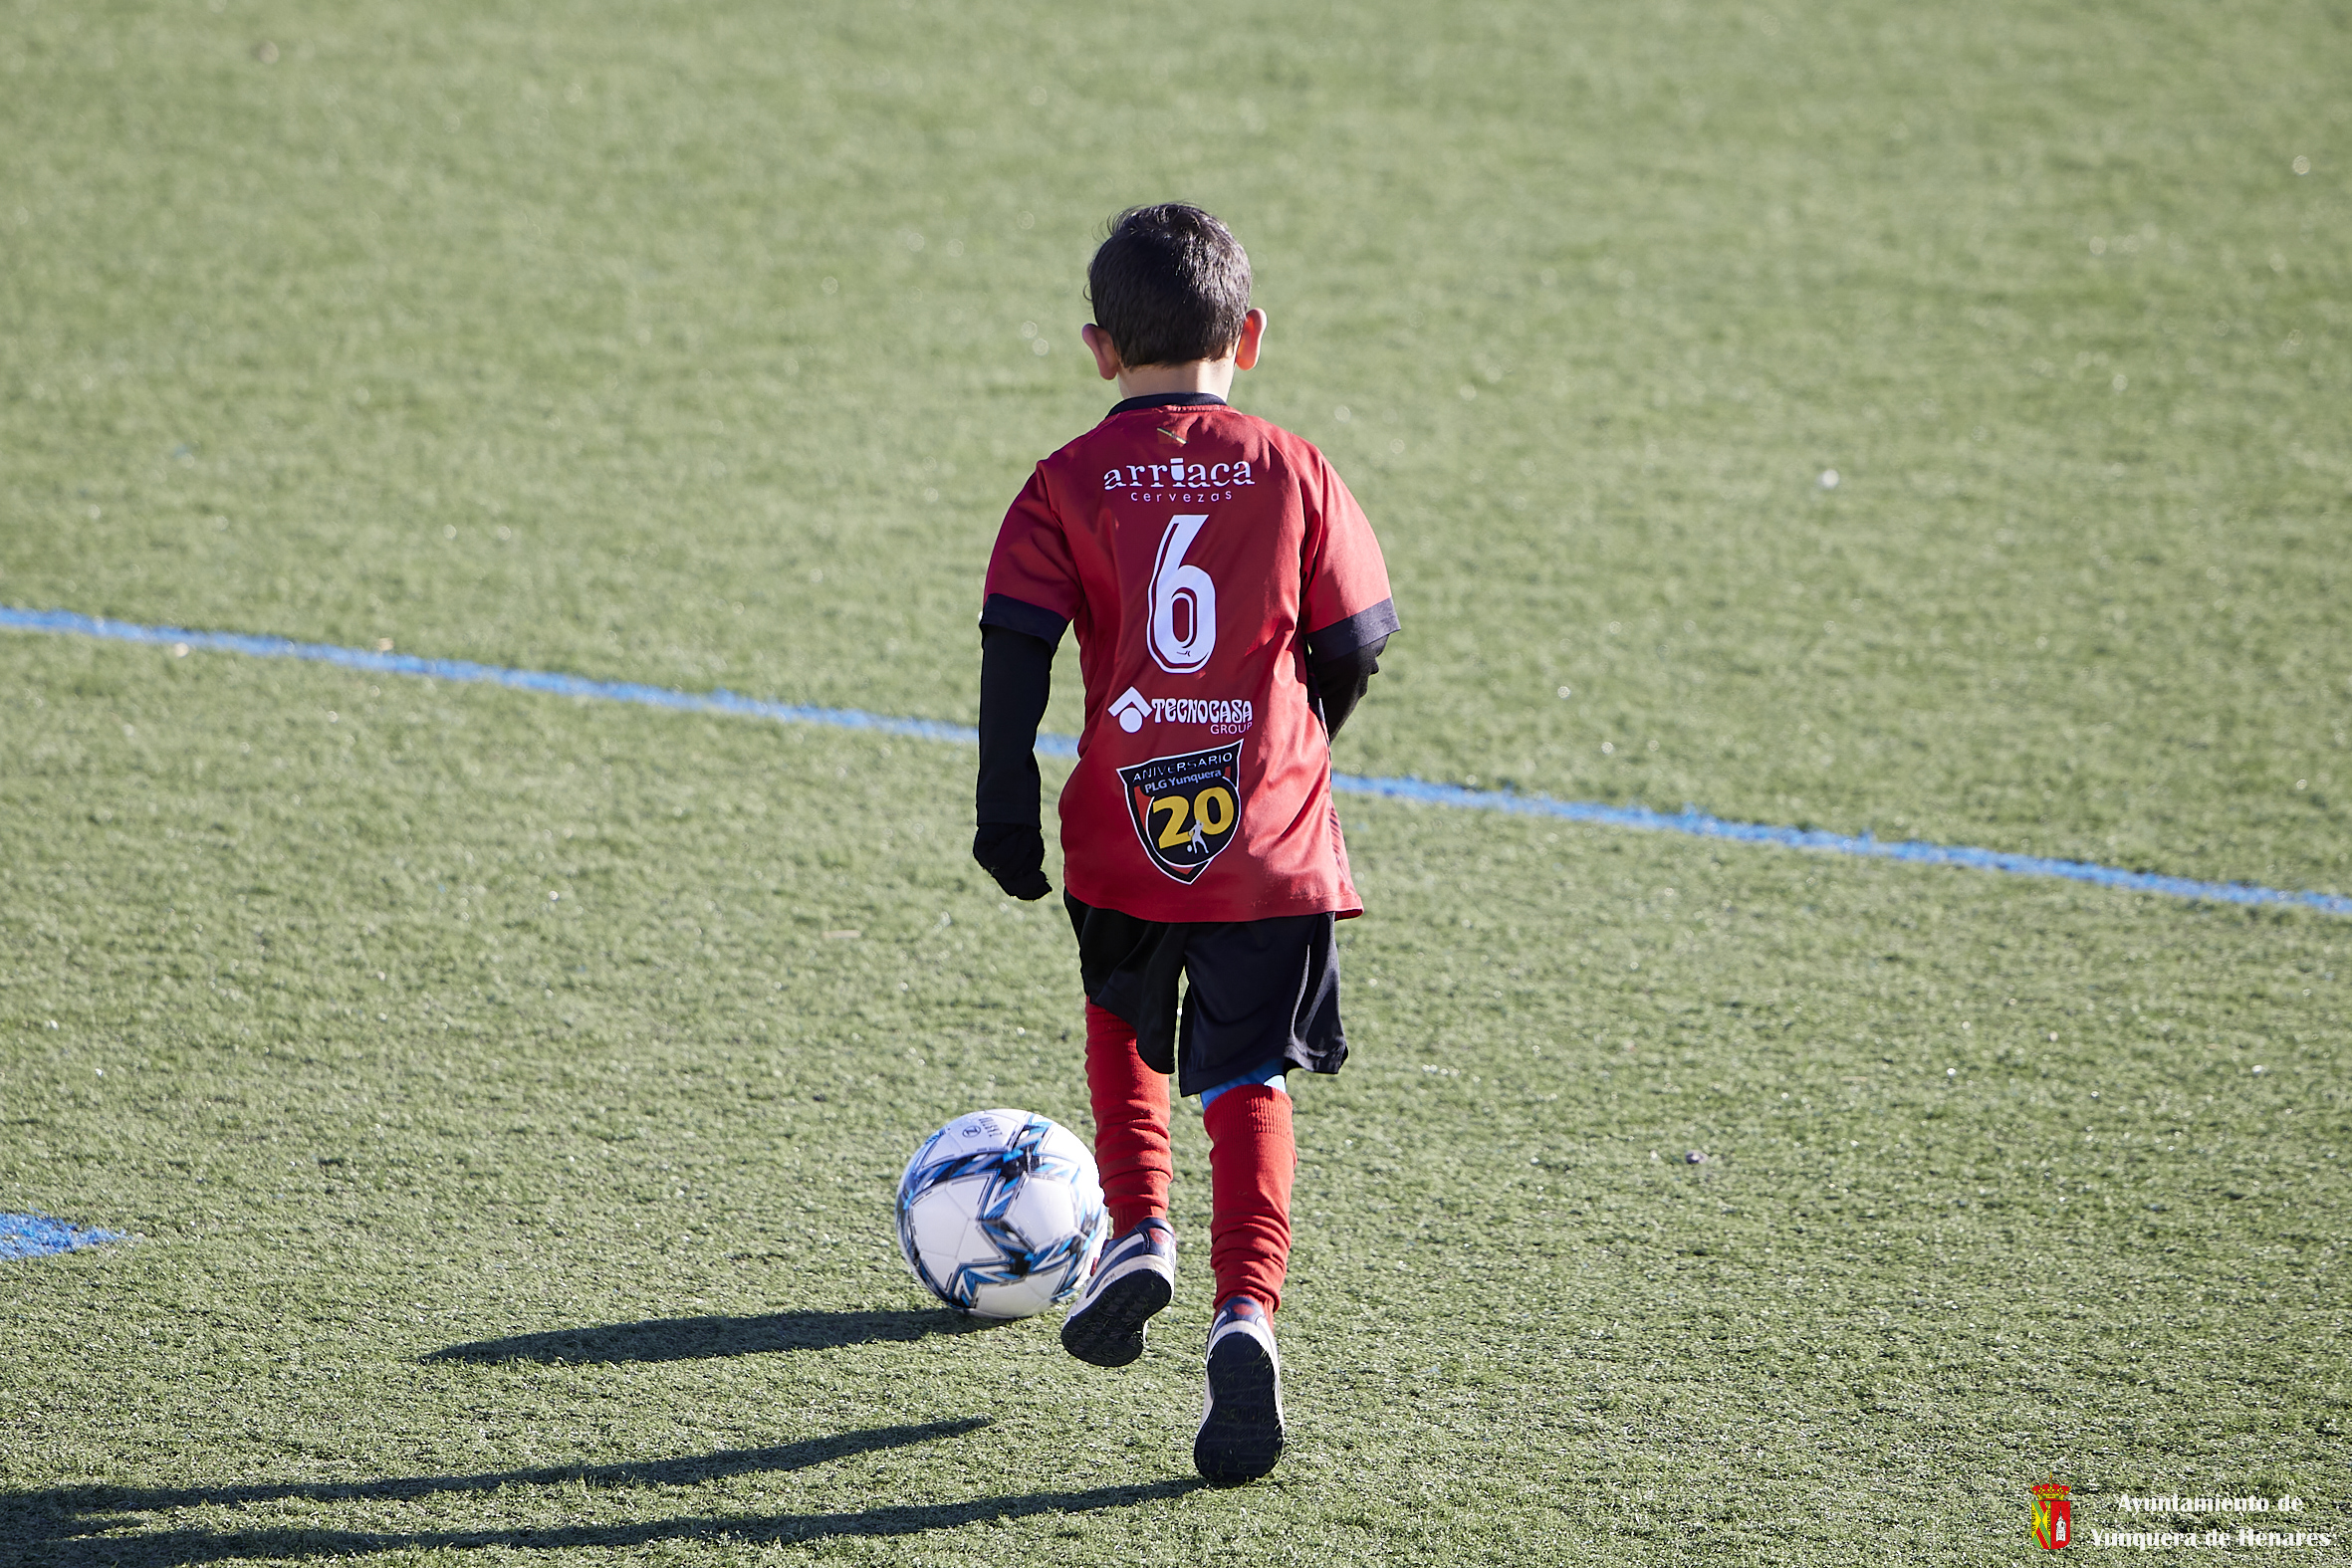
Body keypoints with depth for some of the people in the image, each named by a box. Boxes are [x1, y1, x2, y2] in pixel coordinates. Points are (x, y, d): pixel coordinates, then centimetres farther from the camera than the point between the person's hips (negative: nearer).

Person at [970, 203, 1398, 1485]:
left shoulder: (1071, 482, -1)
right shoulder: (1293, 473, 1)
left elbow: (1014, 647, -7)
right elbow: (1353, 644, 3)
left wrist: (1004, 809, -1)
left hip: (1123, 833, 1)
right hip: (1271, 840, 0)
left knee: (1123, 1025, 28)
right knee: (1249, 1084, 3)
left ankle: (1137, 1228, 13)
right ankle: (1247, 1309, -15)